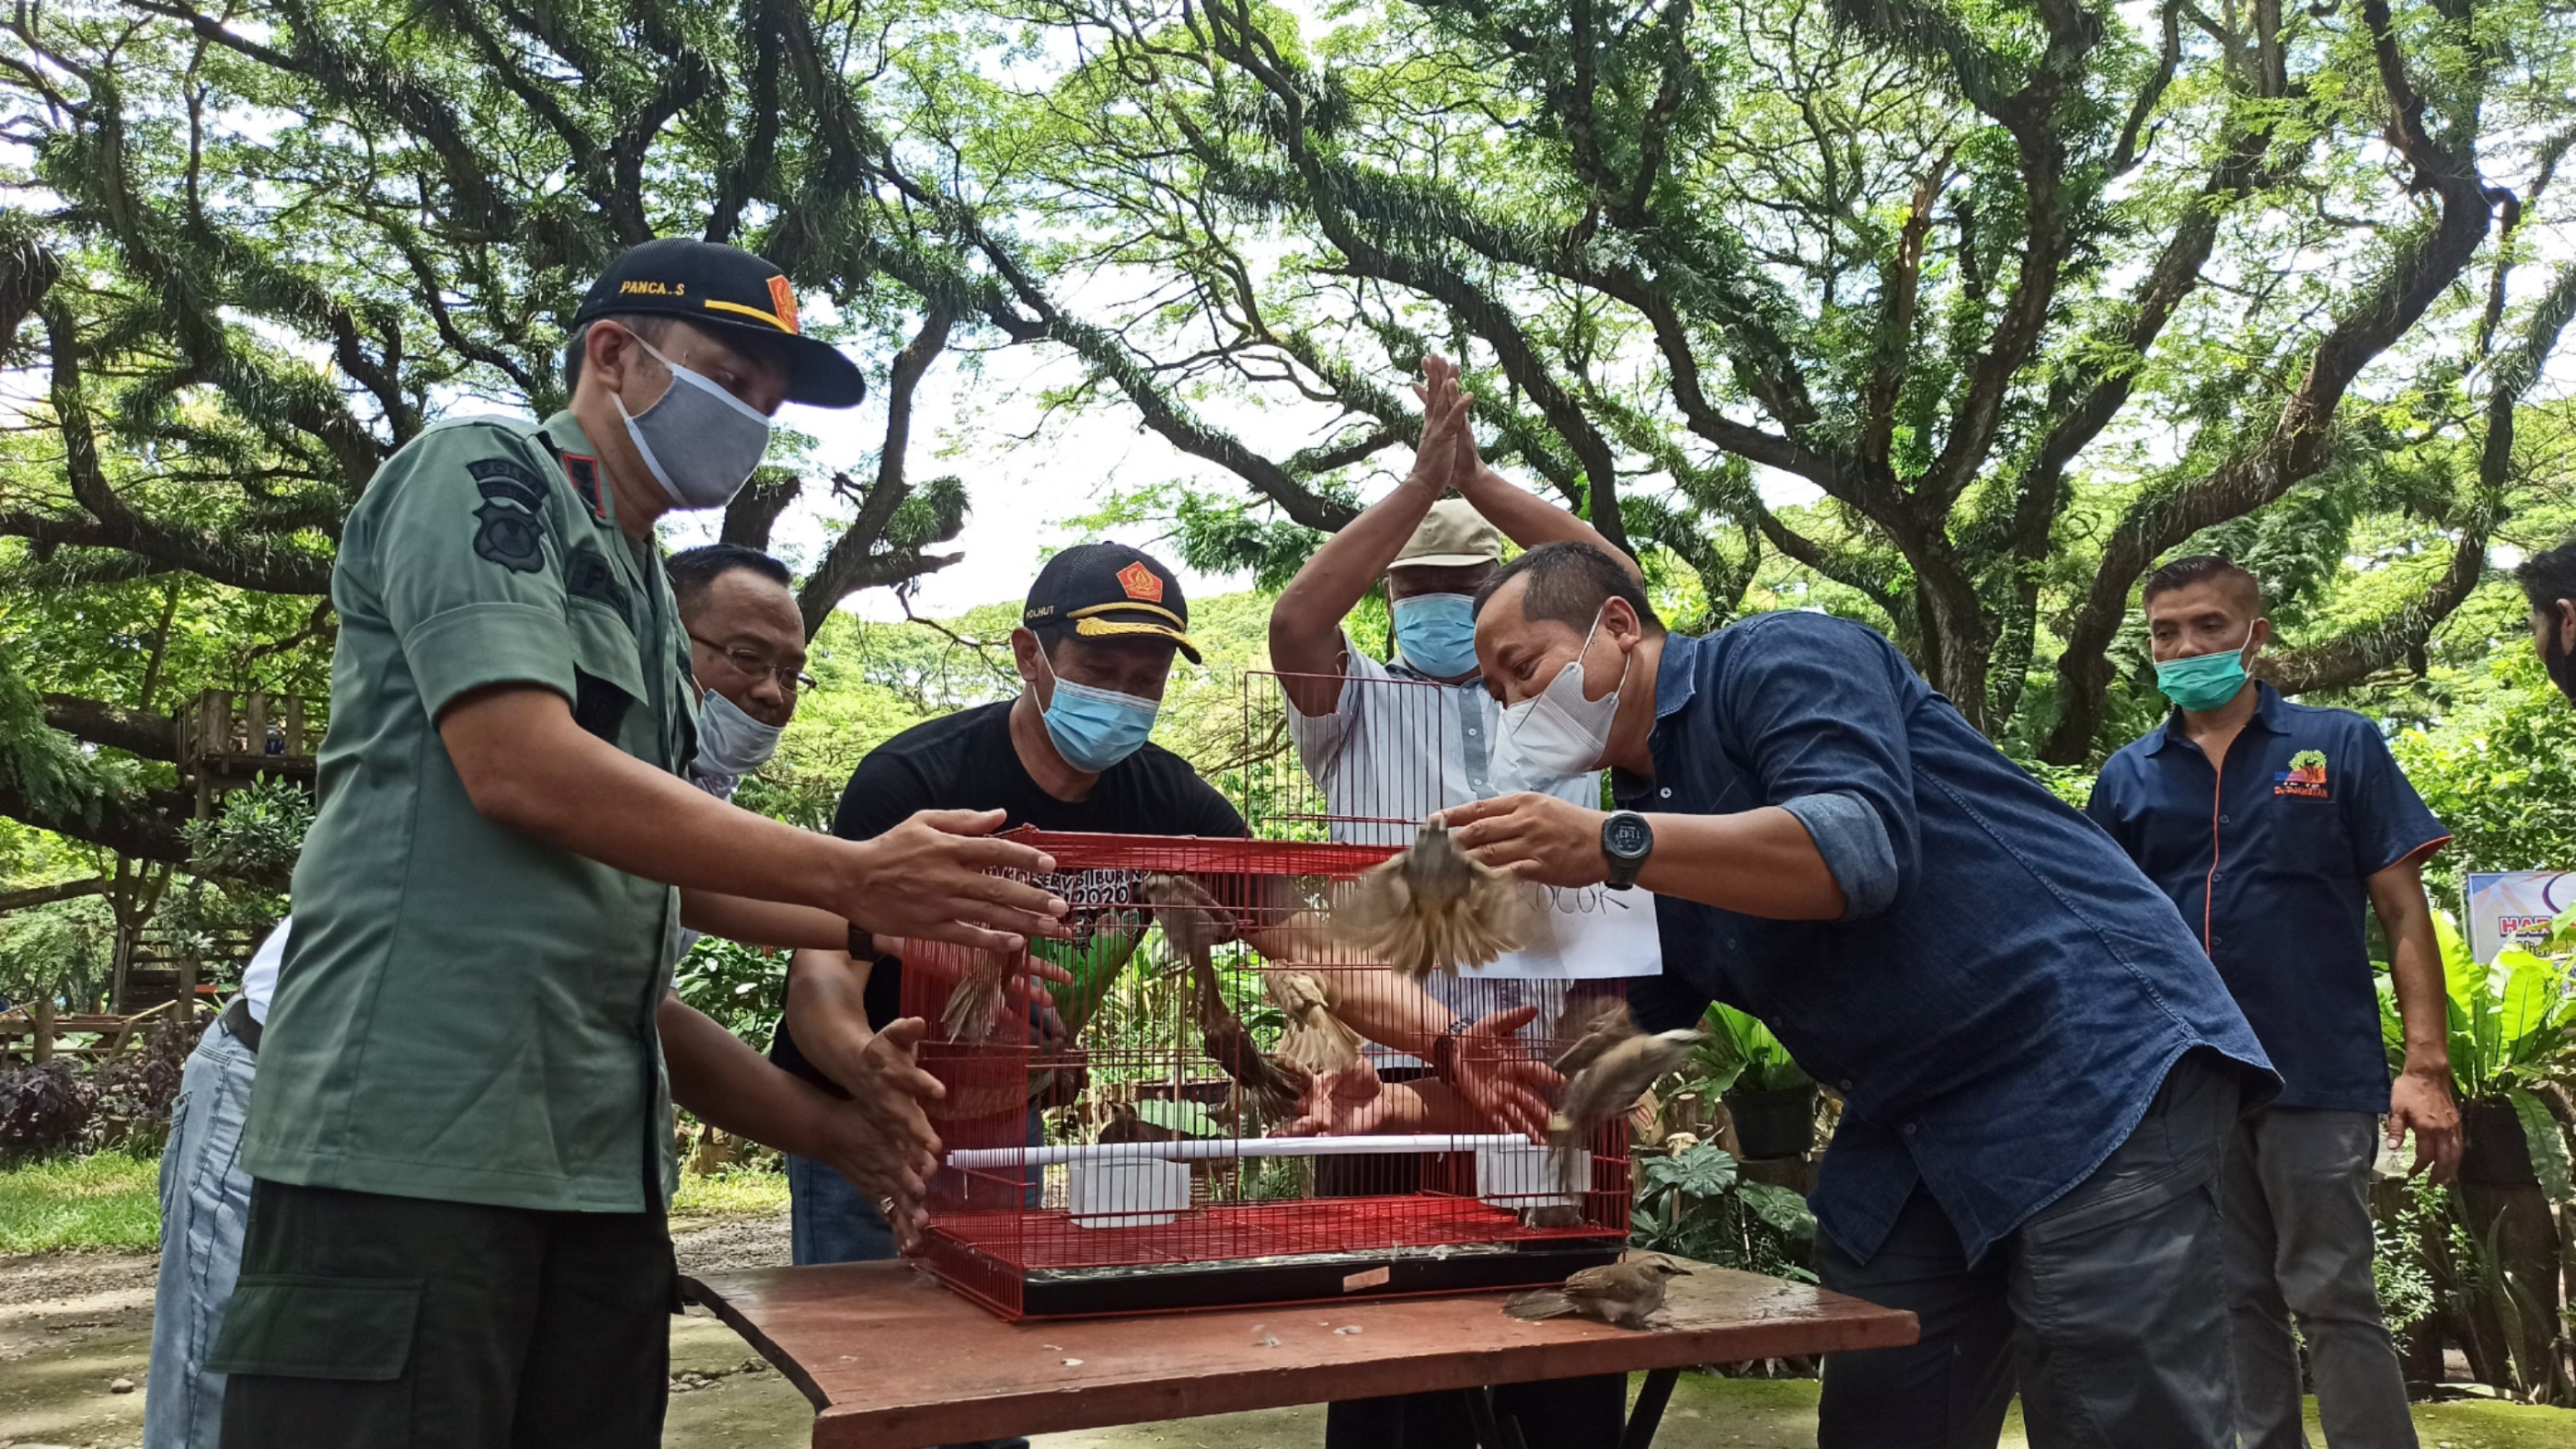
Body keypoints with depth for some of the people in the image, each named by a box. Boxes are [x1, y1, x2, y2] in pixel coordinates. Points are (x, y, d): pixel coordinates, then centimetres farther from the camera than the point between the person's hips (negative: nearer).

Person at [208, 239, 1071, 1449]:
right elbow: (520, 766, -16)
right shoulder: (483, 472, 0)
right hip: (411, 1143, -7)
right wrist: (853, 881, -15)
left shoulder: (647, 611, 21)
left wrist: (819, 1125, 13)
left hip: (597, 1170, 8)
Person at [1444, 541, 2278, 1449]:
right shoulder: (1641, 829, 15)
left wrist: (1612, 847, -30)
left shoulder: (1778, 658, -9)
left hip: (2101, 1066, -8)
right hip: (1911, 1142, 9)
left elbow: (1860, 850, -26)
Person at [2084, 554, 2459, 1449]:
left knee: (2334, 1303, 0)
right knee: (2237, 1305, 12)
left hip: (2320, 1077, -3)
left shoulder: (2339, 747, 1)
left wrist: (2426, 1067, -9)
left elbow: (2404, 914, -1)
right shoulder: (2127, 778, 7)